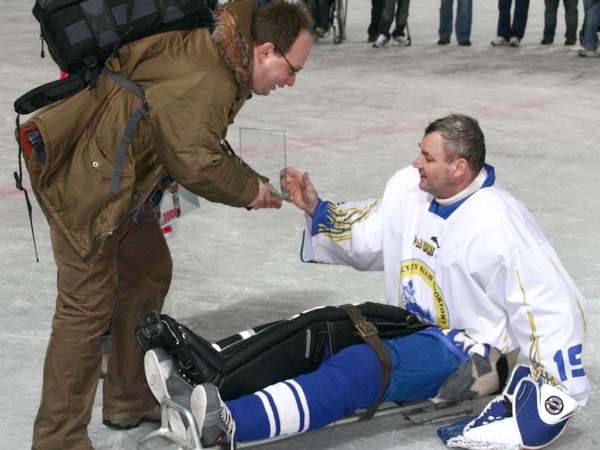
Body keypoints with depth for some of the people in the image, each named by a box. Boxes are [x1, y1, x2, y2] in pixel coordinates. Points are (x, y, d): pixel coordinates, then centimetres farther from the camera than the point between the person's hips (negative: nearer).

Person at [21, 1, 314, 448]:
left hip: (122, 181, 11)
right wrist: (249, 189, -11)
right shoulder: (206, 85, -25)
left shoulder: (216, 54, 7)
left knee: (149, 272, 20)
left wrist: (252, 182, 4)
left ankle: (130, 400, 34)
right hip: (84, 180, -11)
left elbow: (204, 143, 14)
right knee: (89, 303, -8)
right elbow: (195, 162, -28)